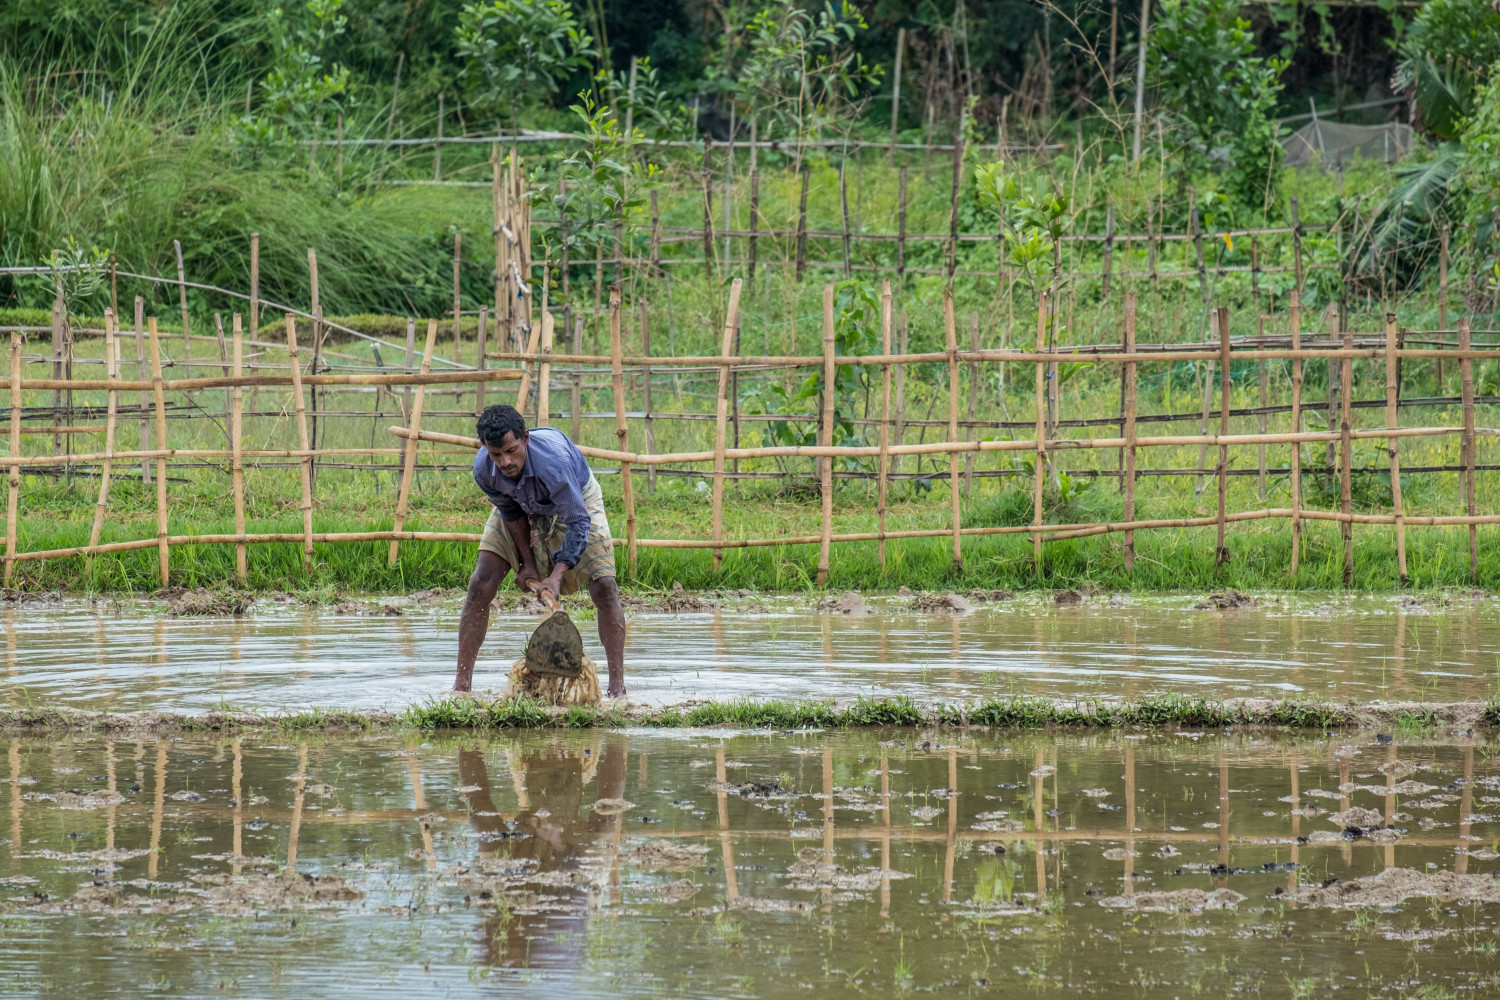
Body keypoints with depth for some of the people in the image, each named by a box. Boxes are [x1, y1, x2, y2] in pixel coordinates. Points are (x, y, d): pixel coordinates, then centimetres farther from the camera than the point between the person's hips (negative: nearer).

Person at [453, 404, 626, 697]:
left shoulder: (554, 461, -45)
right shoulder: (484, 470, -31)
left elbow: (578, 522, -38)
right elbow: (511, 512, -12)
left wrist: (557, 576, -46)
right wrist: (527, 563, -10)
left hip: (576, 500, -3)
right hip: (524, 507, 3)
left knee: (603, 585, -17)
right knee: (481, 584, -10)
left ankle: (617, 686, -12)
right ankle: (462, 682, -5)